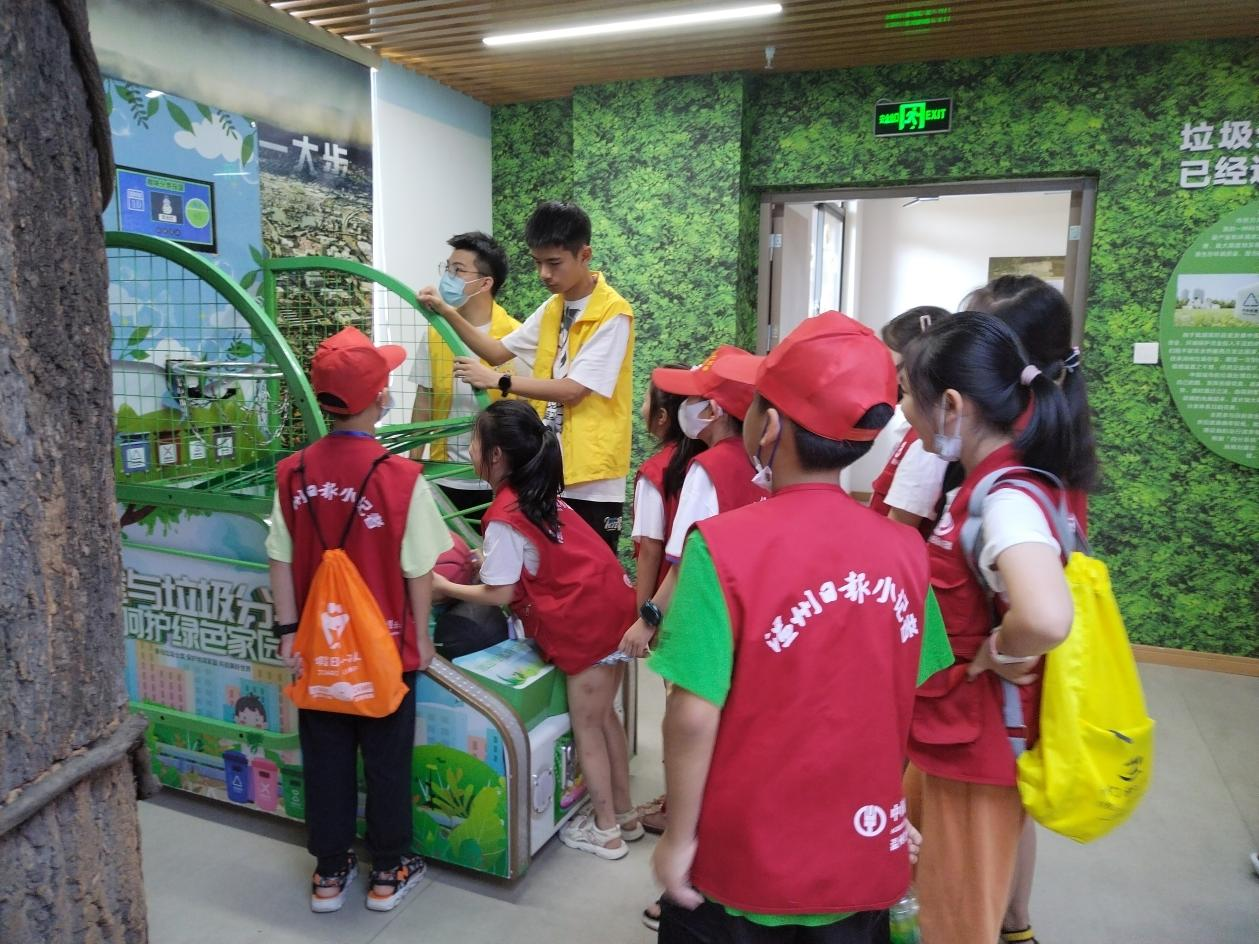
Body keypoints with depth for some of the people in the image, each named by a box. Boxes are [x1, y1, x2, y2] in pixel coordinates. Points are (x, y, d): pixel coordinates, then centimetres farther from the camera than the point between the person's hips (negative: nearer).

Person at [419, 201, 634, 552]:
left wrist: (498, 381, -16)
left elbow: (573, 390, -19)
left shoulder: (613, 313, -13)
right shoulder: (551, 309, 12)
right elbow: (499, 351, 20)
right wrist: (448, 313, 8)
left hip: (591, 479, -7)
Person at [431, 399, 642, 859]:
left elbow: (498, 594, -10)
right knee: (603, 716, 21)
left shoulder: (504, 517, -15)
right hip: (610, 603, 9)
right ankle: (624, 815, 35)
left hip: (586, 621, -9)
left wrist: (444, 586, 2)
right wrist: (494, 557, 18)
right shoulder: (538, 494, 11)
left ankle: (606, 832, 24)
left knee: (586, 727, 9)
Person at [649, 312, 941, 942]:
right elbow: (911, 706, 0)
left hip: (746, 864, -3)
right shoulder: (906, 549, -9)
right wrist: (889, 813, 14)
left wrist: (679, 836, -6)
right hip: (864, 859, 4)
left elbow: (695, 713, -20)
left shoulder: (723, 546, -22)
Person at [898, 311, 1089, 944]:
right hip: (962, 728, 9)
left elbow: (1045, 618, -46)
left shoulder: (1004, 499, -28)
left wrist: (997, 654, -27)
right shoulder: (1007, 481, 0)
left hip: (979, 737, -9)